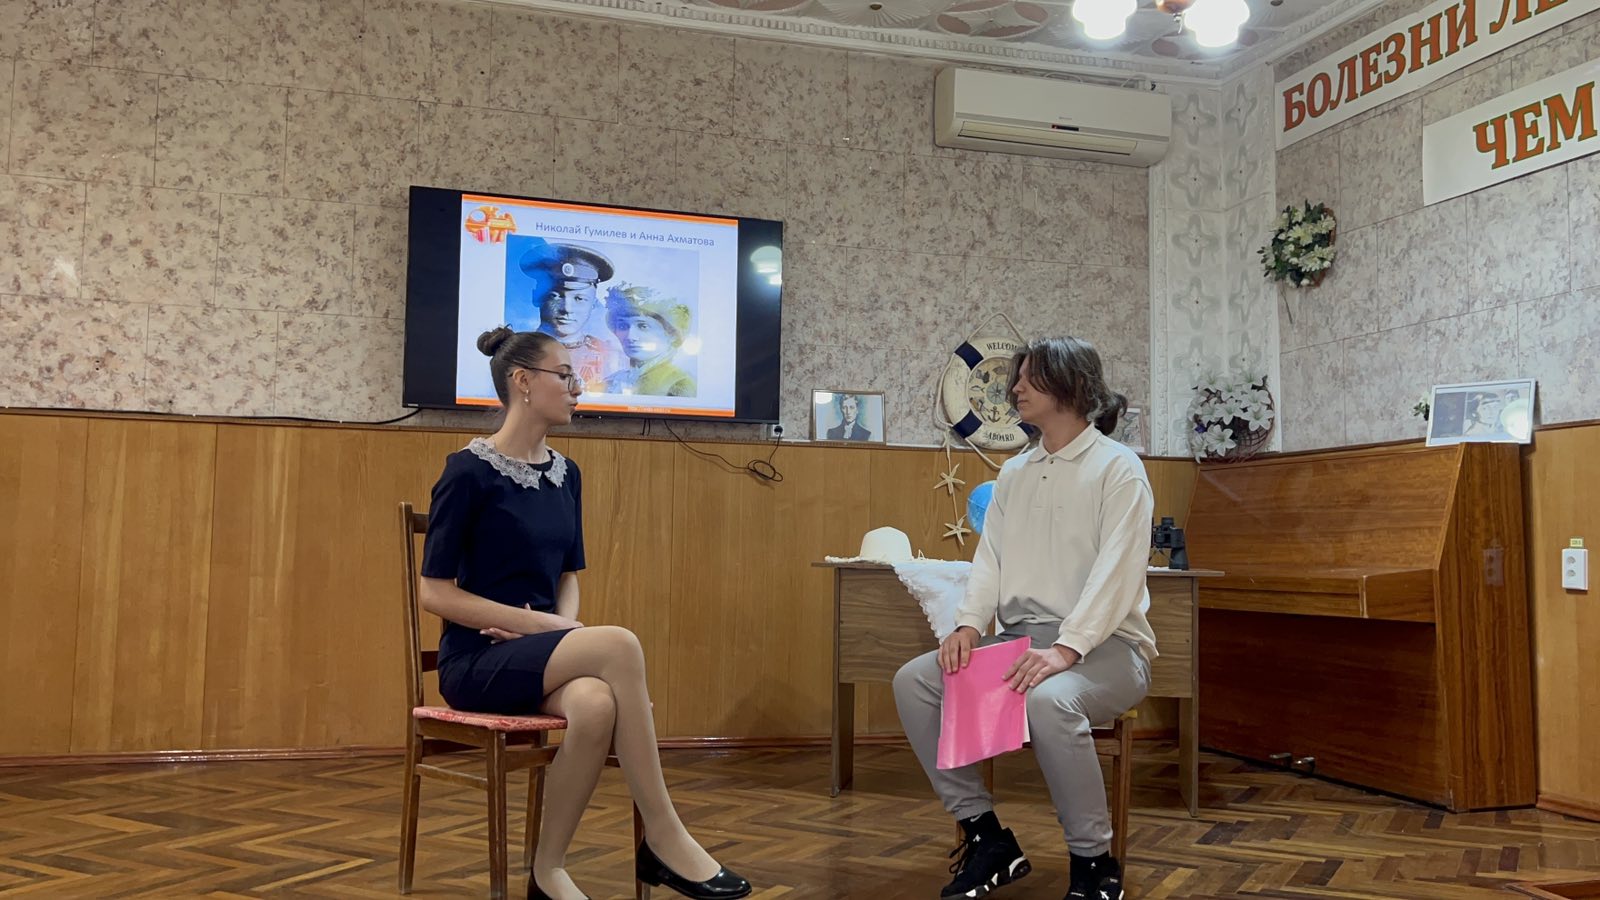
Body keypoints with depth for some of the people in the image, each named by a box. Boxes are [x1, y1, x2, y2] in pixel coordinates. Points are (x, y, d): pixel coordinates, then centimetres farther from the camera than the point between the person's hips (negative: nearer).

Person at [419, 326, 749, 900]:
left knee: (597, 704, -33)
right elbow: (436, 593, -11)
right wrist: (540, 624, -16)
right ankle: (662, 837, -22)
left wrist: (565, 623, -5)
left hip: (542, 657, 5)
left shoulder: (565, 475, 10)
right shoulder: (469, 471, -10)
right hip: (478, 659, -5)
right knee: (617, 644, -32)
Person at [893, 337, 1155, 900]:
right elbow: (990, 558, 9)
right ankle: (987, 839, -6)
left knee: (1049, 699, -38)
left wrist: (1066, 649, -28)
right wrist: (969, 626, -10)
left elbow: (1117, 571, -16)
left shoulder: (1117, 467, -4)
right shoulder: (1014, 474, 17)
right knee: (914, 681, -12)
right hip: (1020, 639, 7)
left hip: (1104, 644, -7)